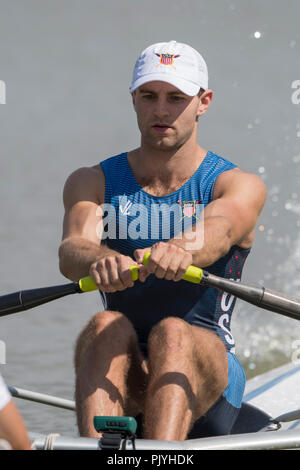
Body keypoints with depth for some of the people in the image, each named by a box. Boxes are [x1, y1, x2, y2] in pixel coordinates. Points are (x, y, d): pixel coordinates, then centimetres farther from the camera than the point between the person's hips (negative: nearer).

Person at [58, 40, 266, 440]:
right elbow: (73, 248, -14)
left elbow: (219, 231, -23)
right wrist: (100, 259, -40)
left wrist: (181, 250, -48)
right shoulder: (92, 182, 9)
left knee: (172, 333, -33)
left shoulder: (239, 186, 2)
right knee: (106, 326, -30)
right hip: (124, 375, 2)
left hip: (207, 371, -2)